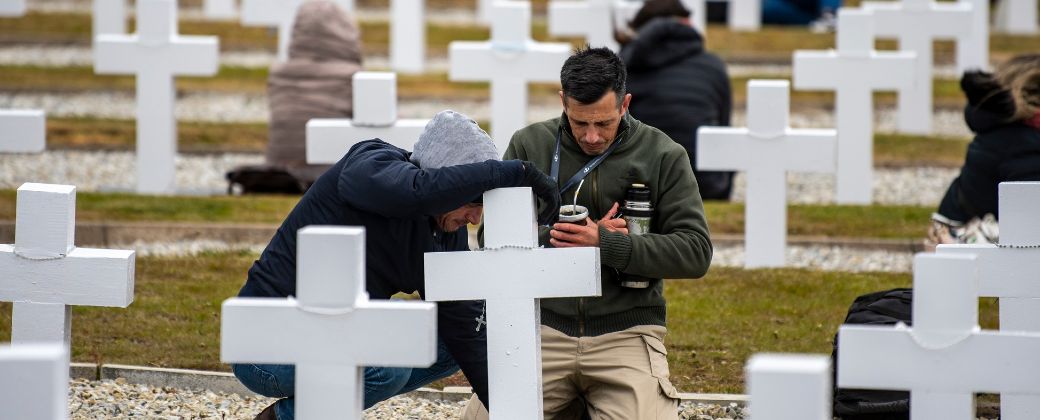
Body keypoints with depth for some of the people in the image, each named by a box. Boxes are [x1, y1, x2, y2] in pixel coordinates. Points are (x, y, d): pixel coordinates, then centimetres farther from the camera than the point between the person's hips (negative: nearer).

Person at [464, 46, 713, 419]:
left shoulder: (663, 157, 3)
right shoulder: (530, 145, 7)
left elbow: (695, 252, -5)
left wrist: (605, 244, -15)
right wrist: (568, 237, -11)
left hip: (626, 331, -2)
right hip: (545, 327, 2)